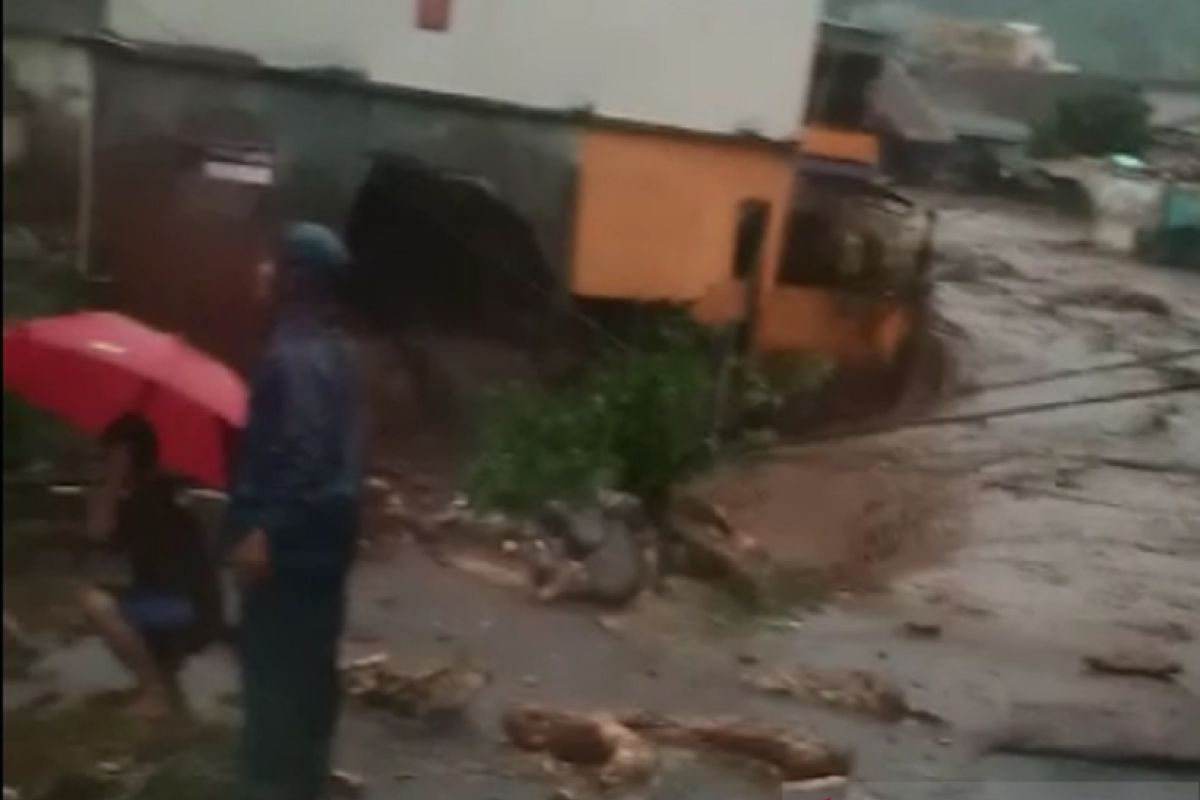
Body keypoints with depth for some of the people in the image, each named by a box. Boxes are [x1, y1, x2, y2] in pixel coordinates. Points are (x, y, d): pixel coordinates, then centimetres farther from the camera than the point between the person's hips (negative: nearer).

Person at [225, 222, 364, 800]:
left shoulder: (295, 356, -20)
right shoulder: (330, 347, 11)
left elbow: (301, 454, -28)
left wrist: (264, 531, -27)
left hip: (289, 542, -10)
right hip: (321, 534, 10)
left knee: (275, 671, -3)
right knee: (308, 665, 17)